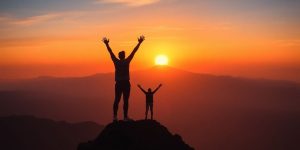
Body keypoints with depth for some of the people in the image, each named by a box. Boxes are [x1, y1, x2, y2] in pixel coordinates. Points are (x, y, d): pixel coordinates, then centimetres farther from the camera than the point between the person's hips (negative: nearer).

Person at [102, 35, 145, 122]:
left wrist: (106, 44, 17)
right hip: (126, 83, -2)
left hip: (118, 84, 2)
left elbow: (110, 52, 9)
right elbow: (134, 51, 0)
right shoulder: (127, 61, -4)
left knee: (117, 100, 5)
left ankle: (115, 116, -3)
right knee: (125, 101, -2)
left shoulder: (116, 62, 0)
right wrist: (139, 43, 4)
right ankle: (125, 117, -4)